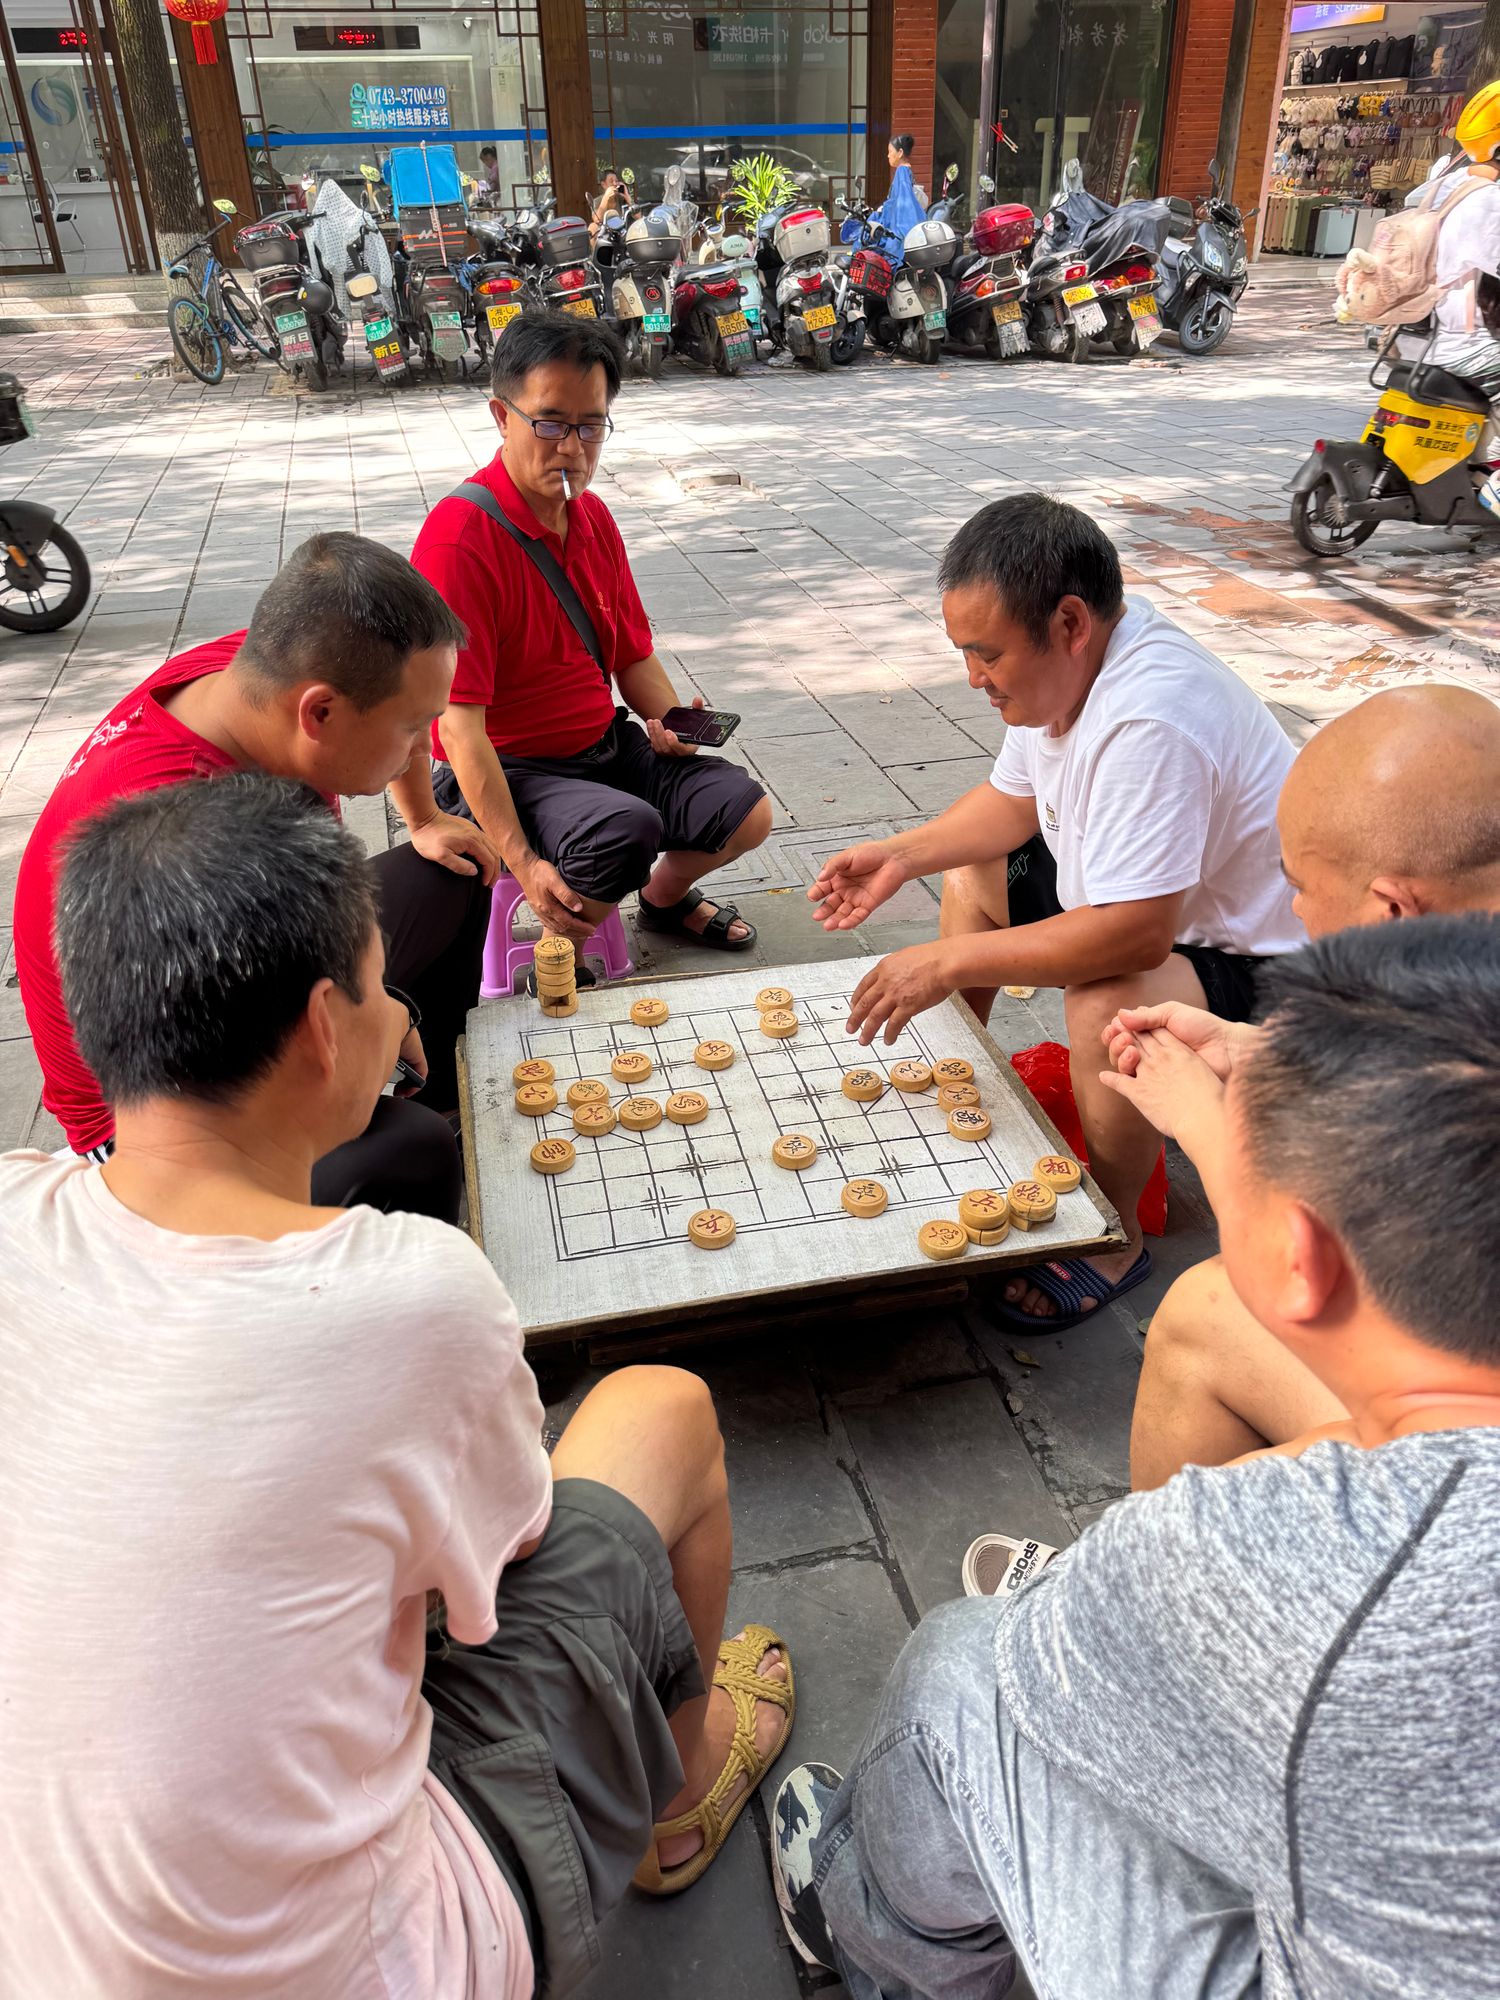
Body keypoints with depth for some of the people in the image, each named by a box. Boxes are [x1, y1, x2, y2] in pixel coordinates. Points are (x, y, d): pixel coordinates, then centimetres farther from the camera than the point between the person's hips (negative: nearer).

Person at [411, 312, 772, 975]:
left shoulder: (592, 516, 6)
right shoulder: (459, 537, -20)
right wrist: (523, 862, -29)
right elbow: (459, 721, -24)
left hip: (605, 746, 8)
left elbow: (633, 655, 16)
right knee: (626, 827, -34)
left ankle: (664, 897, 31)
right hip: (507, 770, -7)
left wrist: (669, 722, -7)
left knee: (747, 812, -1)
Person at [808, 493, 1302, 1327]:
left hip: (1248, 953, -10)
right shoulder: (1068, 659, -6)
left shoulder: (1148, 719, -37)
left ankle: (1115, 1239, -11)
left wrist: (951, 960, -34)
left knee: (1108, 1007, -37)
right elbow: (1013, 801, 10)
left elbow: (1134, 934, -41)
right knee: (971, 870, 13)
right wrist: (902, 854, -3)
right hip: (1135, 898, 10)